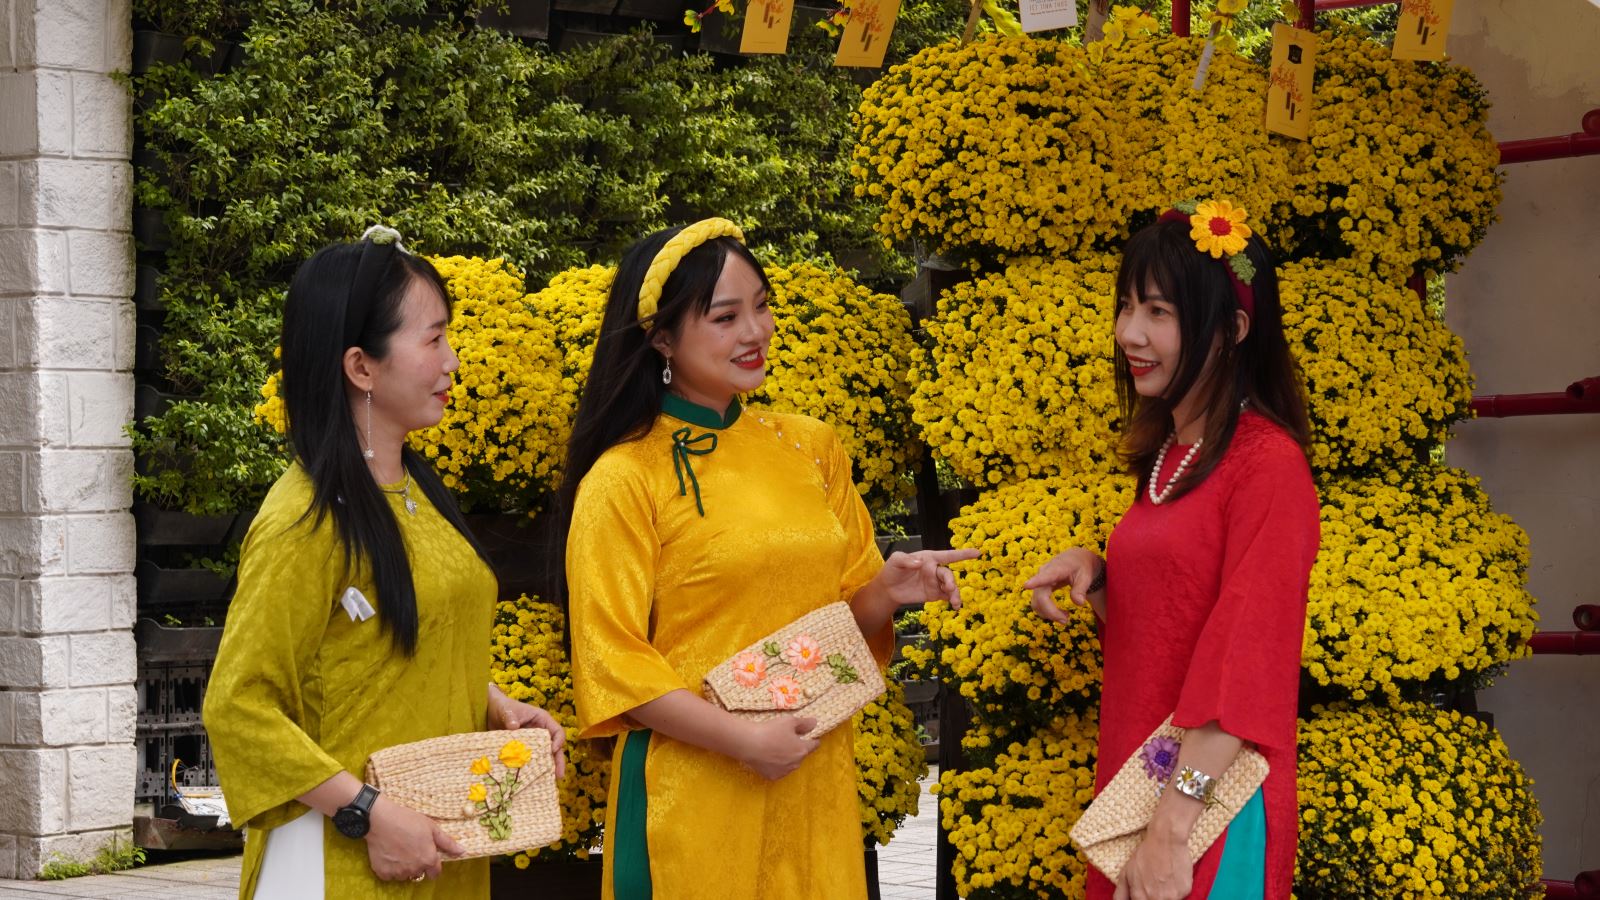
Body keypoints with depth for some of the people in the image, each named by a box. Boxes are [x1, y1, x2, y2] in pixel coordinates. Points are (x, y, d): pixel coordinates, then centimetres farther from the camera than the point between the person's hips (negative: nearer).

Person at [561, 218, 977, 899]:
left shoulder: (809, 447, 7)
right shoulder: (621, 480, -8)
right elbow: (612, 660, -9)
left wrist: (891, 590, -6)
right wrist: (742, 740, -17)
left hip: (819, 785, 5)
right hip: (694, 793, -5)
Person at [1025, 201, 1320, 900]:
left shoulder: (1267, 464, -15)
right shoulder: (1165, 454, 11)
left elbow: (1243, 664, -19)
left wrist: (1174, 826, -23)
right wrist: (1093, 576, 2)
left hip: (1210, 808, -8)